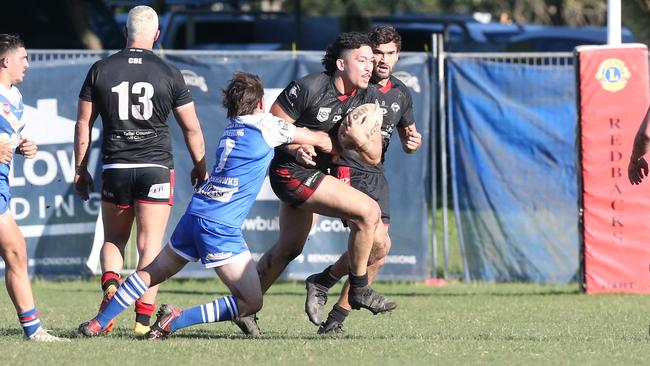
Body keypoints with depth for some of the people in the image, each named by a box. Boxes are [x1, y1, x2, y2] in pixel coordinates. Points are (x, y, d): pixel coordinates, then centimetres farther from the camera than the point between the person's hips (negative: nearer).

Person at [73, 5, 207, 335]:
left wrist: (80, 170, 13)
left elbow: (83, 124, 4)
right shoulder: (169, 74, -2)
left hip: (115, 168, 1)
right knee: (150, 245, 0)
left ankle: (110, 285, -9)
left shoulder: (100, 70, 1)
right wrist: (200, 168, 17)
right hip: (156, 168, -1)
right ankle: (143, 319, -6)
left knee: (113, 241, 18)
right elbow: (191, 128, 3)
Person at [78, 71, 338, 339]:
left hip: (195, 214, 8)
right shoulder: (266, 124, -2)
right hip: (221, 225, -8)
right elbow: (321, 141, 9)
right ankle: (176, 320, -12)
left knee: (151, 273, 24)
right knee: (252, 302, -4)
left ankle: (98, 324, 22)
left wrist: (298, 149, 25)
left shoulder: (231, 128, 18)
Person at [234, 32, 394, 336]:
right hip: (293, 172, -9)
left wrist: (360, 138, -20)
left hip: (315, 173, 9)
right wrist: (296, 148, -26)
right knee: (368, 211, -18)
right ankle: (359, 289, -4)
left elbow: (373, 158, 0)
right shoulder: (309, 88, -19)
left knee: (289, 248, 22)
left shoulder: (366, 100, 1)